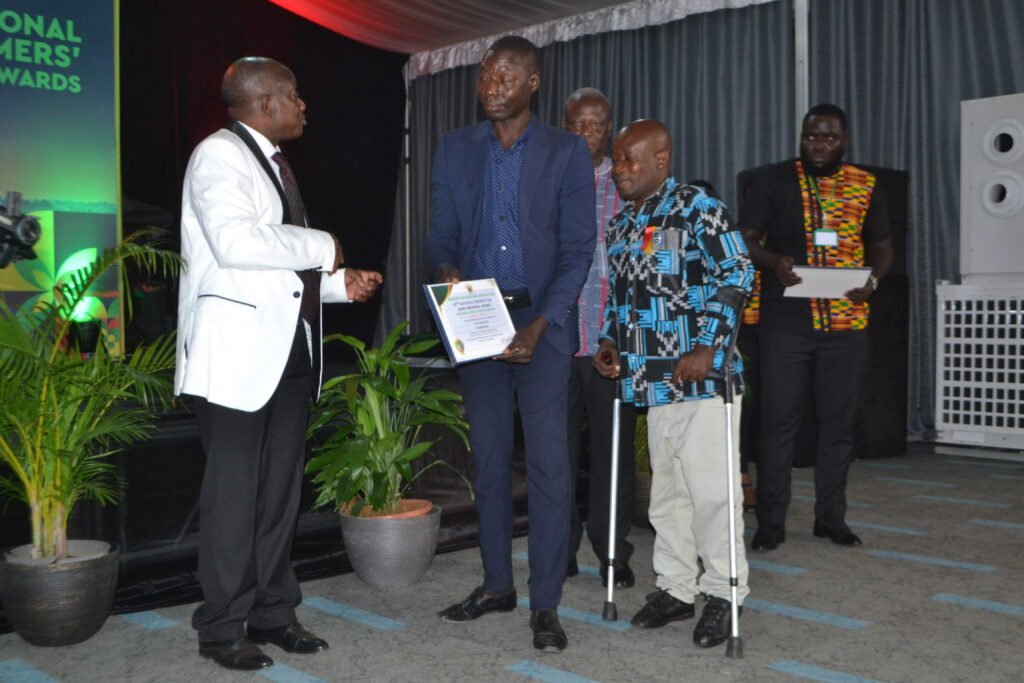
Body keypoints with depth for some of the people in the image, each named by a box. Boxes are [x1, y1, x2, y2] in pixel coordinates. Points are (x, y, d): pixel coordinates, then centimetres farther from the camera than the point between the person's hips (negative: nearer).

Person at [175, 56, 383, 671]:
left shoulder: (273, 164, 21)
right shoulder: (221, 154, -9)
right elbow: (235, 241, -26)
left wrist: (339, 283, 9)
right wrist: (322, 247, -15)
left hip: (290, 349, 9)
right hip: (239, 350, -9)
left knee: (281, 487, 12)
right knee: (235, 490, -2)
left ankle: (272, 612, 23)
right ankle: (223, 628, 10)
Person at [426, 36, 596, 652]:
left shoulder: (567, 152, 0)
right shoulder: (455, 150, 9)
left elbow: (577, 250, -5)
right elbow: (442, 235, 9)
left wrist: (537, 327, -15)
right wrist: (447, 272, -15)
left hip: (543, 323, -3)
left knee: (548, 464, -4)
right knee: (489, 460, 11)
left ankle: (546, 603, 5)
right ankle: (497, 584, 24)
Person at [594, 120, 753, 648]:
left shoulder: (696, 208, -6)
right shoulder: (621, 224, 16)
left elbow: (736, 274, -12)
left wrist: (708, 348, -18)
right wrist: (611, 342, 9)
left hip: (699, 377, -7)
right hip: (651, 380, 7)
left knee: (711, 489, -2)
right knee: (665, 490, 13)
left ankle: (724, 593, 13)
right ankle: (677, 588, 26)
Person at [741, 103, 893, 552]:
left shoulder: (865, 186, 10)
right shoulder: (774, 181, 3)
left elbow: (882, 246, 15)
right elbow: (745, 241, 1)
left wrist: (873, 279, -6)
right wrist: (774, 263, -19)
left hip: (846, 323, 3)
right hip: (785, 321, -2)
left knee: (839, 422, 8)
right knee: (779, 420, -1)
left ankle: (831, 517, 22)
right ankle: (770, 522, 9)